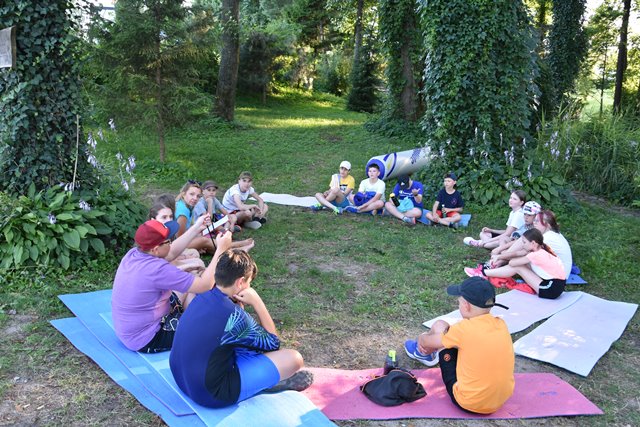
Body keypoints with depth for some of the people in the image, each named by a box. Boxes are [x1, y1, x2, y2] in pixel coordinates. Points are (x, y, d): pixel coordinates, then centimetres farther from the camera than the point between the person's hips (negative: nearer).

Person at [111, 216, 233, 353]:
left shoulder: (133, 254, -8)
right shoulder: (158, 269, -33)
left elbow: (171, 253, 10)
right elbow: (205, 285, -27)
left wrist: (196, 228, 8)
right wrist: (220, 249, -21)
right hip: (146, 342, -8)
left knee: (187, 289, 15)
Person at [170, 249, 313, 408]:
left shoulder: (203, 296, -2)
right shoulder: (233, 316, -25)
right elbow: (273, 343, -8)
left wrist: (238, 303, -2)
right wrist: (256, 302, -9)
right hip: (211, 394, -9)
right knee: (293, 358, -11)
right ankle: (271, 382, 17)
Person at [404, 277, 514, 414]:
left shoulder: (464, 329, -21)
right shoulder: (501, 324, -4)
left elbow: (426, 342, -2)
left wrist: (422, 338, 21)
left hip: (469, 403, -6)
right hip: (502, 399, 6)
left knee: (439, 327, 5)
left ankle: (424, 354, 38)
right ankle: (428, 354, 47)